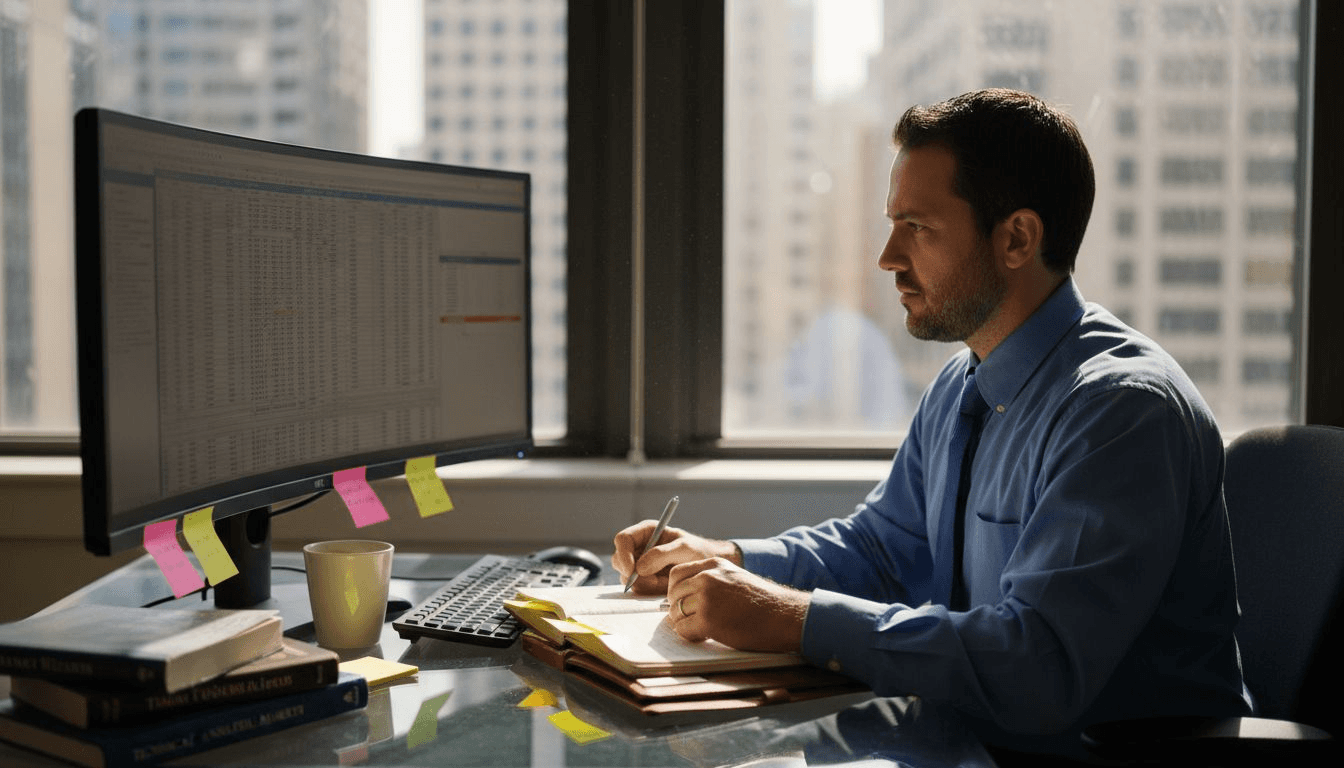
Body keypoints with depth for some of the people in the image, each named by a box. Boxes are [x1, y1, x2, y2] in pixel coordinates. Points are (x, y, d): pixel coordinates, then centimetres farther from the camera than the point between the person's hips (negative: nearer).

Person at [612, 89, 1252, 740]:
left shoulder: (1125, 409, -23)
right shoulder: (959, 388, 6)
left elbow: (1038, 668, -31)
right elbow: (881, 544, 19)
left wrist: (795, 618, -29)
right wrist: (725, 560, 3)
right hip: (986, 734, 7)